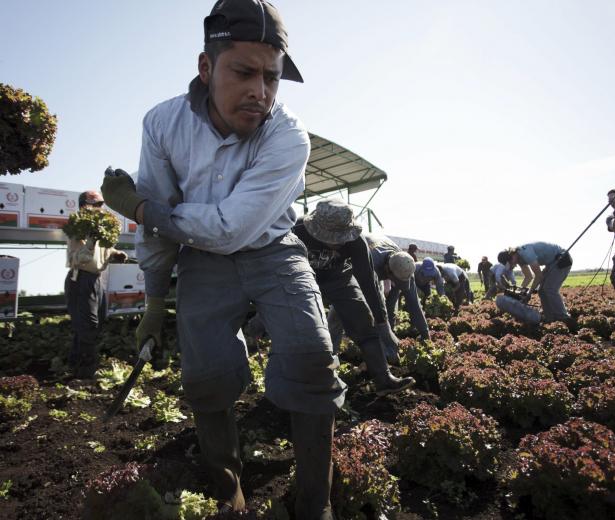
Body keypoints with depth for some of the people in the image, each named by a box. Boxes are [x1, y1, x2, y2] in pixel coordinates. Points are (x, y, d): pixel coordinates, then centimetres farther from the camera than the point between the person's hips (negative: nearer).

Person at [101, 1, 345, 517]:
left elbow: (231, 227, -26)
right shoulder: (163, 123, -12)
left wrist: (138, 205, -16)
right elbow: (158, 227, -2)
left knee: (310, 354, -23)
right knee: (206, 374, -13)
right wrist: (154, 301, 9)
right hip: (204, 261, 2)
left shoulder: (289, 136, -23)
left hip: (272, 252, -1)